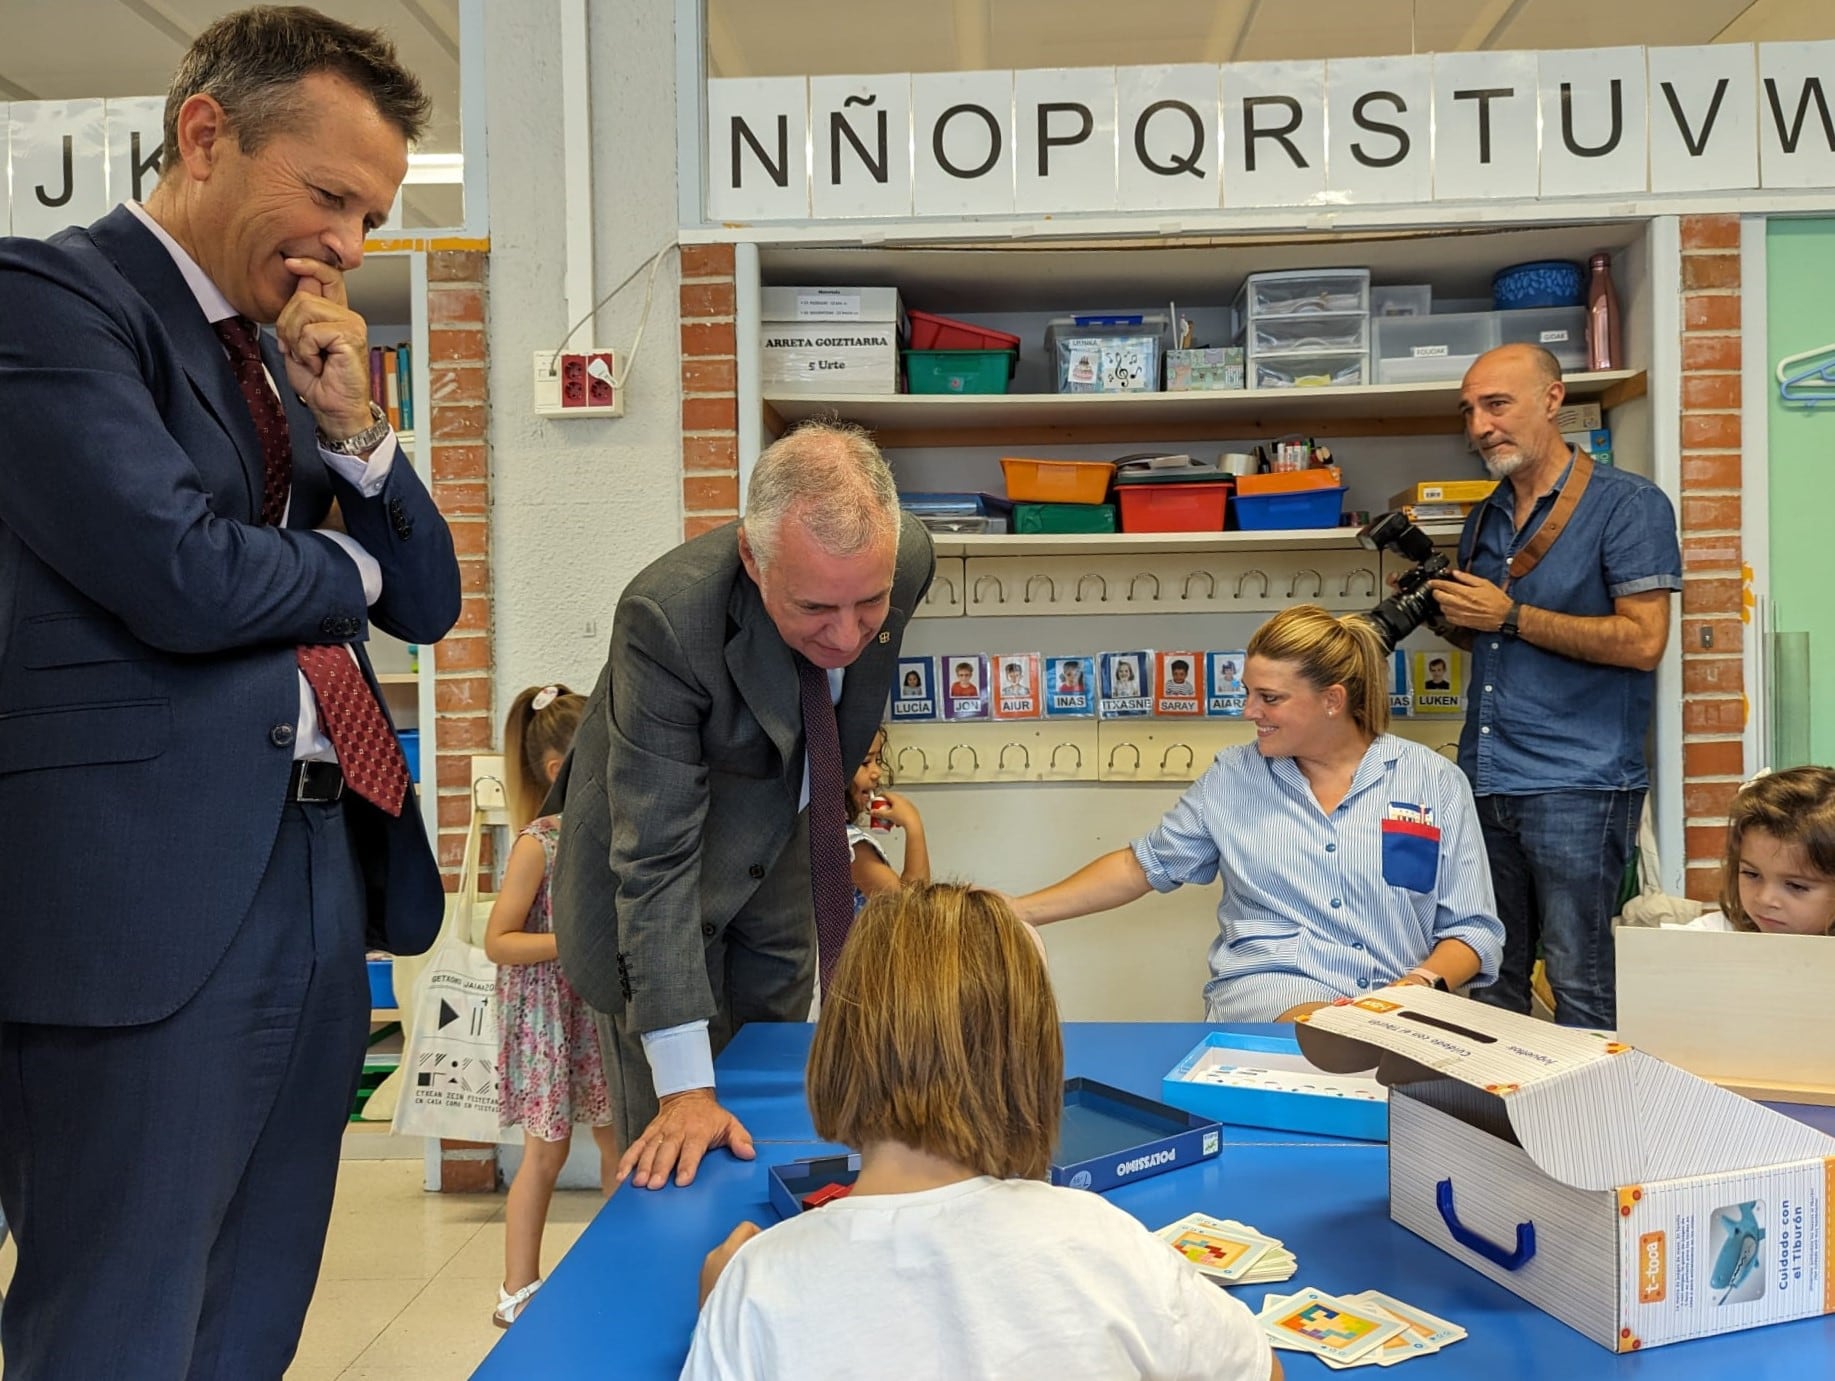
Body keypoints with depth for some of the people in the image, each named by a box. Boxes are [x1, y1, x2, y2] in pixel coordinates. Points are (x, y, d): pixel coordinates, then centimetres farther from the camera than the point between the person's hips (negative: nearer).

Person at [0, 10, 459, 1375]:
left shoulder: (289, 359, 18)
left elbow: (428, 605, 16)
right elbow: (186, 579, -19)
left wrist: (355, 428, 0)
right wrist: (346, 562, 1)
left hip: (322, 875, 8)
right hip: (148, 894, -8)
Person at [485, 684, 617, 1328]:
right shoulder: (536, 844, -16)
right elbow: (497, 942, -17)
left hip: (601, 1008, 7)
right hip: (548, 1013, -6)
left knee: (617, 1139, 13)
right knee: (547, 1151, 2)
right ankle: (518, 1289, 17)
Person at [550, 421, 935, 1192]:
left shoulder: (909, 559, -23)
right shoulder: (668, 616, -37)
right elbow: (655, 859, -36)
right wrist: (685, 1088, -37)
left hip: (783, 838, 5)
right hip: (659, 857, -4)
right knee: (680, 1149, 1)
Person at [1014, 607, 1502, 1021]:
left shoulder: (1436, 782, 6)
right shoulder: (1231, 777, 10)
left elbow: (1473, 928, 8)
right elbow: (1144, 865, 16)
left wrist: (1420, 986, -13)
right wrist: (1020, 912, 8)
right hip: (1268, 991, -1)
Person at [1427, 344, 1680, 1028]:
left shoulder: (1628, 503, -5)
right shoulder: (1484, 520, 16)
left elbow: (1642, 641, -15)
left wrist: (1510, 616, -14)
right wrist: (1442, 617, 6)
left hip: (1578, 784, -7)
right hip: (1485, 779, 7)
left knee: (1579, 984, -2)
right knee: (1490, 977, 12)